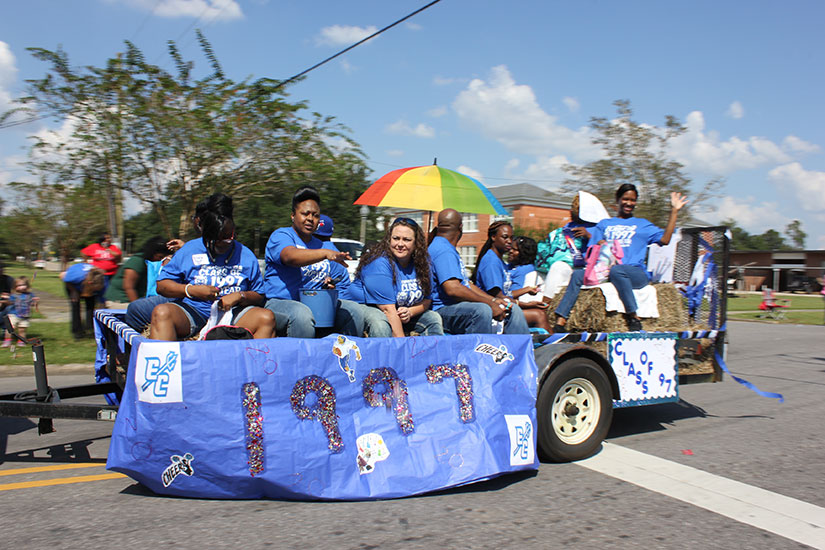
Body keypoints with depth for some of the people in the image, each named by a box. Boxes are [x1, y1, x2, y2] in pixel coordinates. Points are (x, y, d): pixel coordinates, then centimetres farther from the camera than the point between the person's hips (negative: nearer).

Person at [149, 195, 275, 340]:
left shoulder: (246, 256, 9)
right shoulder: (188, 250, 7)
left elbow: (259, 296, 13)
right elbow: (161, 285, 6)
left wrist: (239, 296, -9)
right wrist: (191, 290, -10)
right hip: (192, 310, 0)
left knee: (267, 317, -26)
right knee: (161, 312, -31)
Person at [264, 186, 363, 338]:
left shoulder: (319, 245, 21)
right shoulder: (280, 236, -2)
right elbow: (290, 256, -26)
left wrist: (329, 283, 3)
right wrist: (326, 253, -40)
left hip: (316, 305, 6)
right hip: (280, 302, -6)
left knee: (353, 309, -15)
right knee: (301, 314, -38)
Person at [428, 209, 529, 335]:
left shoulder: (449, 250, 22)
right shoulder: (443, 250, -12)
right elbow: (452, 289, -25)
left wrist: (493, 300, 9)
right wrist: (490, 304, -20)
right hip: (444, 310, -11)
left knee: (513, 311, 7)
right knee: (482, 310, -38)